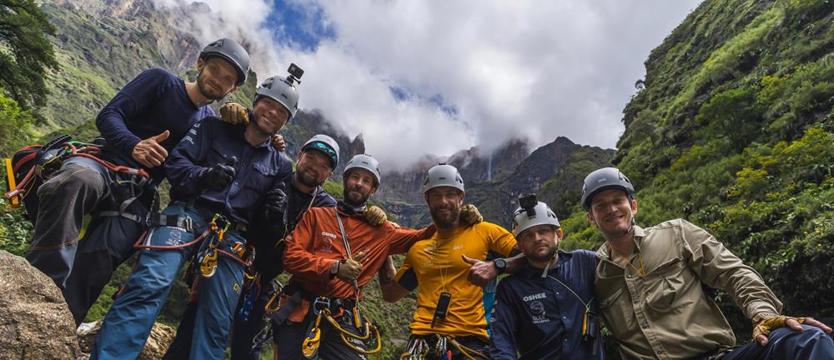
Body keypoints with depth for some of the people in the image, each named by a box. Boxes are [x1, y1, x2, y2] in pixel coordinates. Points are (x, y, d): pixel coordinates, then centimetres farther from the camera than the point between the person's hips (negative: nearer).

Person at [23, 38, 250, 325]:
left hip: (138, 196, 2)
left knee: (96, 261, -23)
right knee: (75, 181, -37)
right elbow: (109, 115, -4)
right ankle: (46, 279, -33)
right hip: (104, 165, -1)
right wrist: (134, 145, -26)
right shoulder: (161, 81, 7)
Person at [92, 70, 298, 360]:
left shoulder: (281, 166, 19)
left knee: (217, 324, -3)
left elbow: (265, 219, 21)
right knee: (150, 284, -26)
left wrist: (275, 212, -3)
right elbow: (175, 162, 3)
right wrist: (204, 175, -18)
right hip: (188, 214, -2)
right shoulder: (213, 129, 13)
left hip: (231, 237, 3)